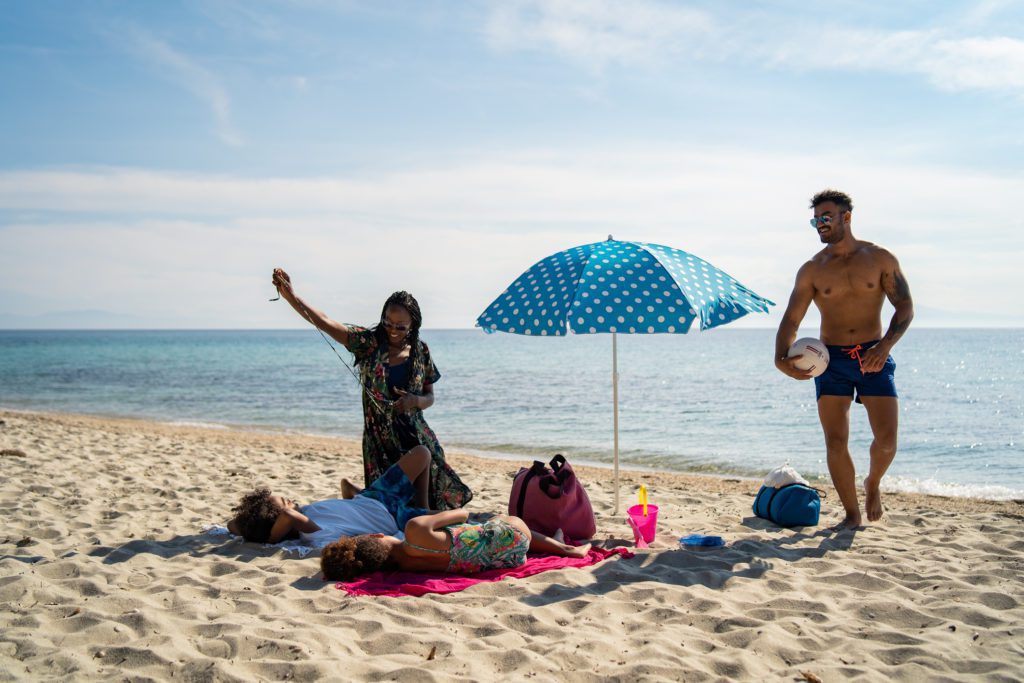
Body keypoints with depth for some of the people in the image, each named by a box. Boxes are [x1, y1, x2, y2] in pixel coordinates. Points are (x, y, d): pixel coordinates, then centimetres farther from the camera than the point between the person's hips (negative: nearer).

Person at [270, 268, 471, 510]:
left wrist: (415, 401, -13)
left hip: (415, 437, 2)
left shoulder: (420, 351, 3)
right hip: (379, 440, -2)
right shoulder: (369, 342, -3)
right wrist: (290, 296, -23)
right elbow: (325, 323, -12)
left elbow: (430, 397, 10)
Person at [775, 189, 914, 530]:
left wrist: (885, 345, -18)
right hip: (832, 360, 1)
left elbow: (905, 307, -1)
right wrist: (781, 358, -19)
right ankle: (851, 514, 11)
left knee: (887, 440, -7)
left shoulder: (880, 259, 2)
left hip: (873, 357, -1)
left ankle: (872, 483, 26)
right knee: (835, 443, -4)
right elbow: (791, 319, -1)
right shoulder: (812, 270, 3)